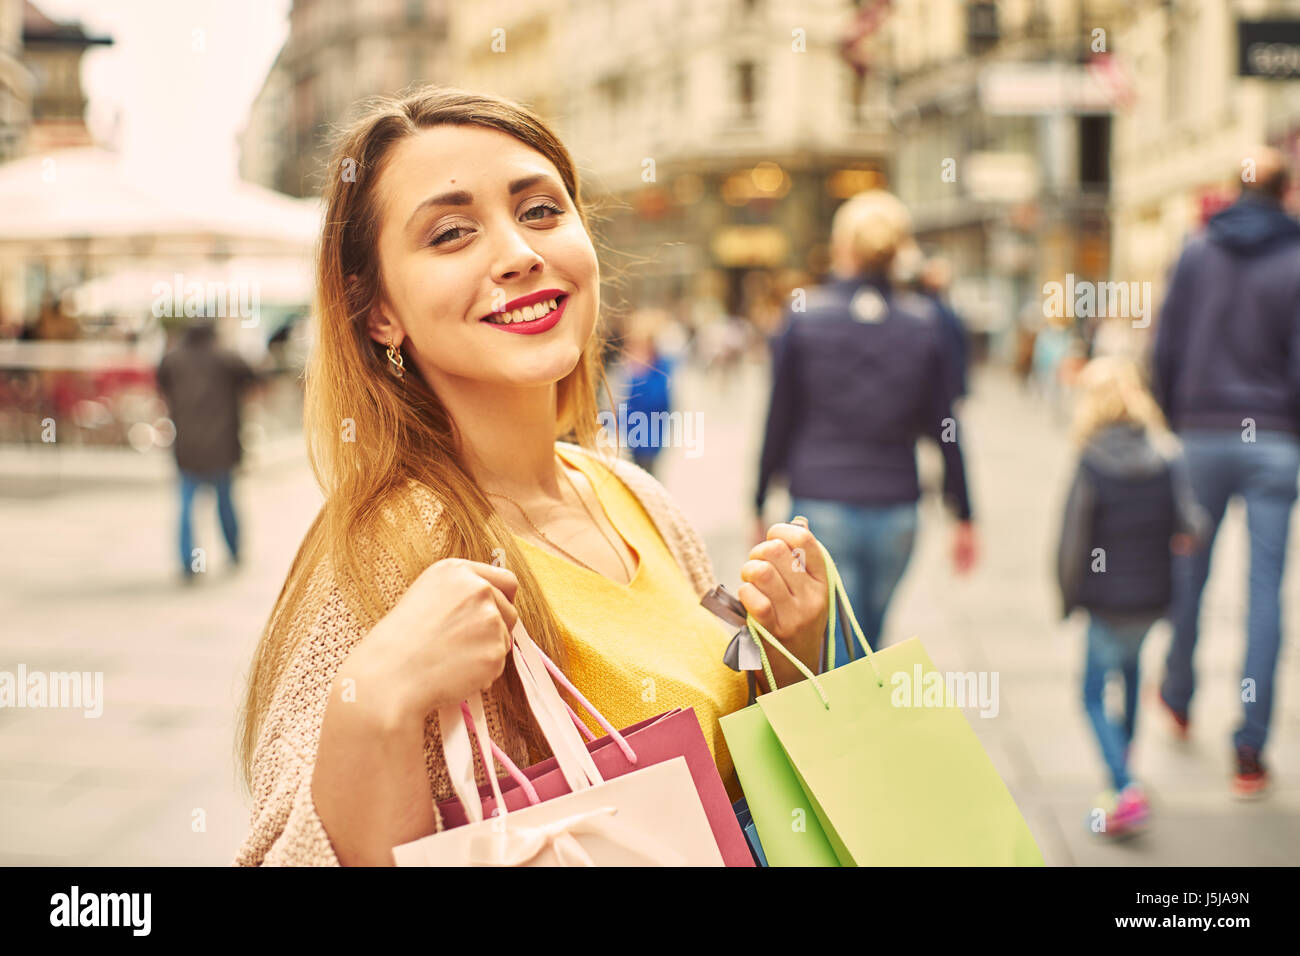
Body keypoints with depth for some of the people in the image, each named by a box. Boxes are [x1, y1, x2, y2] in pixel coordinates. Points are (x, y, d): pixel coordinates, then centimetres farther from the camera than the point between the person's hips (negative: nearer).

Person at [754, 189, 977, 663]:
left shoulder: (804, 317, -4)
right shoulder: (922, 324, 1)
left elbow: (779, 420, -1)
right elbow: (944, 428, 4)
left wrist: (760, 504, 8)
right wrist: (963, 516, 12)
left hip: (821, 507, -3)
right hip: (896, 512, 3)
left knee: (837, 651, 0)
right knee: (869, 643, 21)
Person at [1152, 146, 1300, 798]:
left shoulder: (1197, 254, 3)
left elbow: (1166, 348, 3)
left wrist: (1171, 423, 12)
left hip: (1203, 433, 2)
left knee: (1190, 570, 18)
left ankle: (1178, 697, 36)